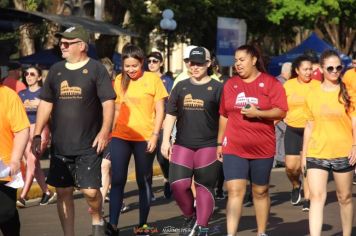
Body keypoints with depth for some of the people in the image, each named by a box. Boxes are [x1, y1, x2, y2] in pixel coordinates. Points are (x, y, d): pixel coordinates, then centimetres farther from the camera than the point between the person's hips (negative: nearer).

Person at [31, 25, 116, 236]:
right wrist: (37, 134, 7)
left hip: (89, 145, -5)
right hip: (60, 145, 5)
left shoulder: (96, 69, -3)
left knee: (91, 190, -10)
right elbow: (46, 103, 13)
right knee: (63, 192, 6)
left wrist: (104, 131, -17)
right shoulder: (56, 70, 11)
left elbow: (108, 102, -7)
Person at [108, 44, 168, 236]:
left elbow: (160, 111, -3)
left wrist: (155, 136, -11)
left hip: (145, 138, -3)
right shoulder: (120, 80, 7)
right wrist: (110, 133, 11)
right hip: (120, 137, 3)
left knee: (144, 182, 7)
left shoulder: (153, 79, -4)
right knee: (117, 180, -3)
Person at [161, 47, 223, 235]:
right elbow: (170, 115, 11)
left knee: (204, 187, 0)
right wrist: (165, 141, 4)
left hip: (208, 146, -3)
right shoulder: (181, 87, 10)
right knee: (178, 185, -6)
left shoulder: (217, 88, 1)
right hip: (182, 145, 3)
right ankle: (190, 216, 19)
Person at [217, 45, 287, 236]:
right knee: (234, 191, -10)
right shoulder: (230, 84, 7)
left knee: (260, 192, 11)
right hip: (234, 148, 1)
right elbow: (224, 116, 13)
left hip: (262, 148, -1)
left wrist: (258, 113, -22)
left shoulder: (270, 83, -2)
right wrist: (220, 143, 14)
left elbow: (281, 112, -8)